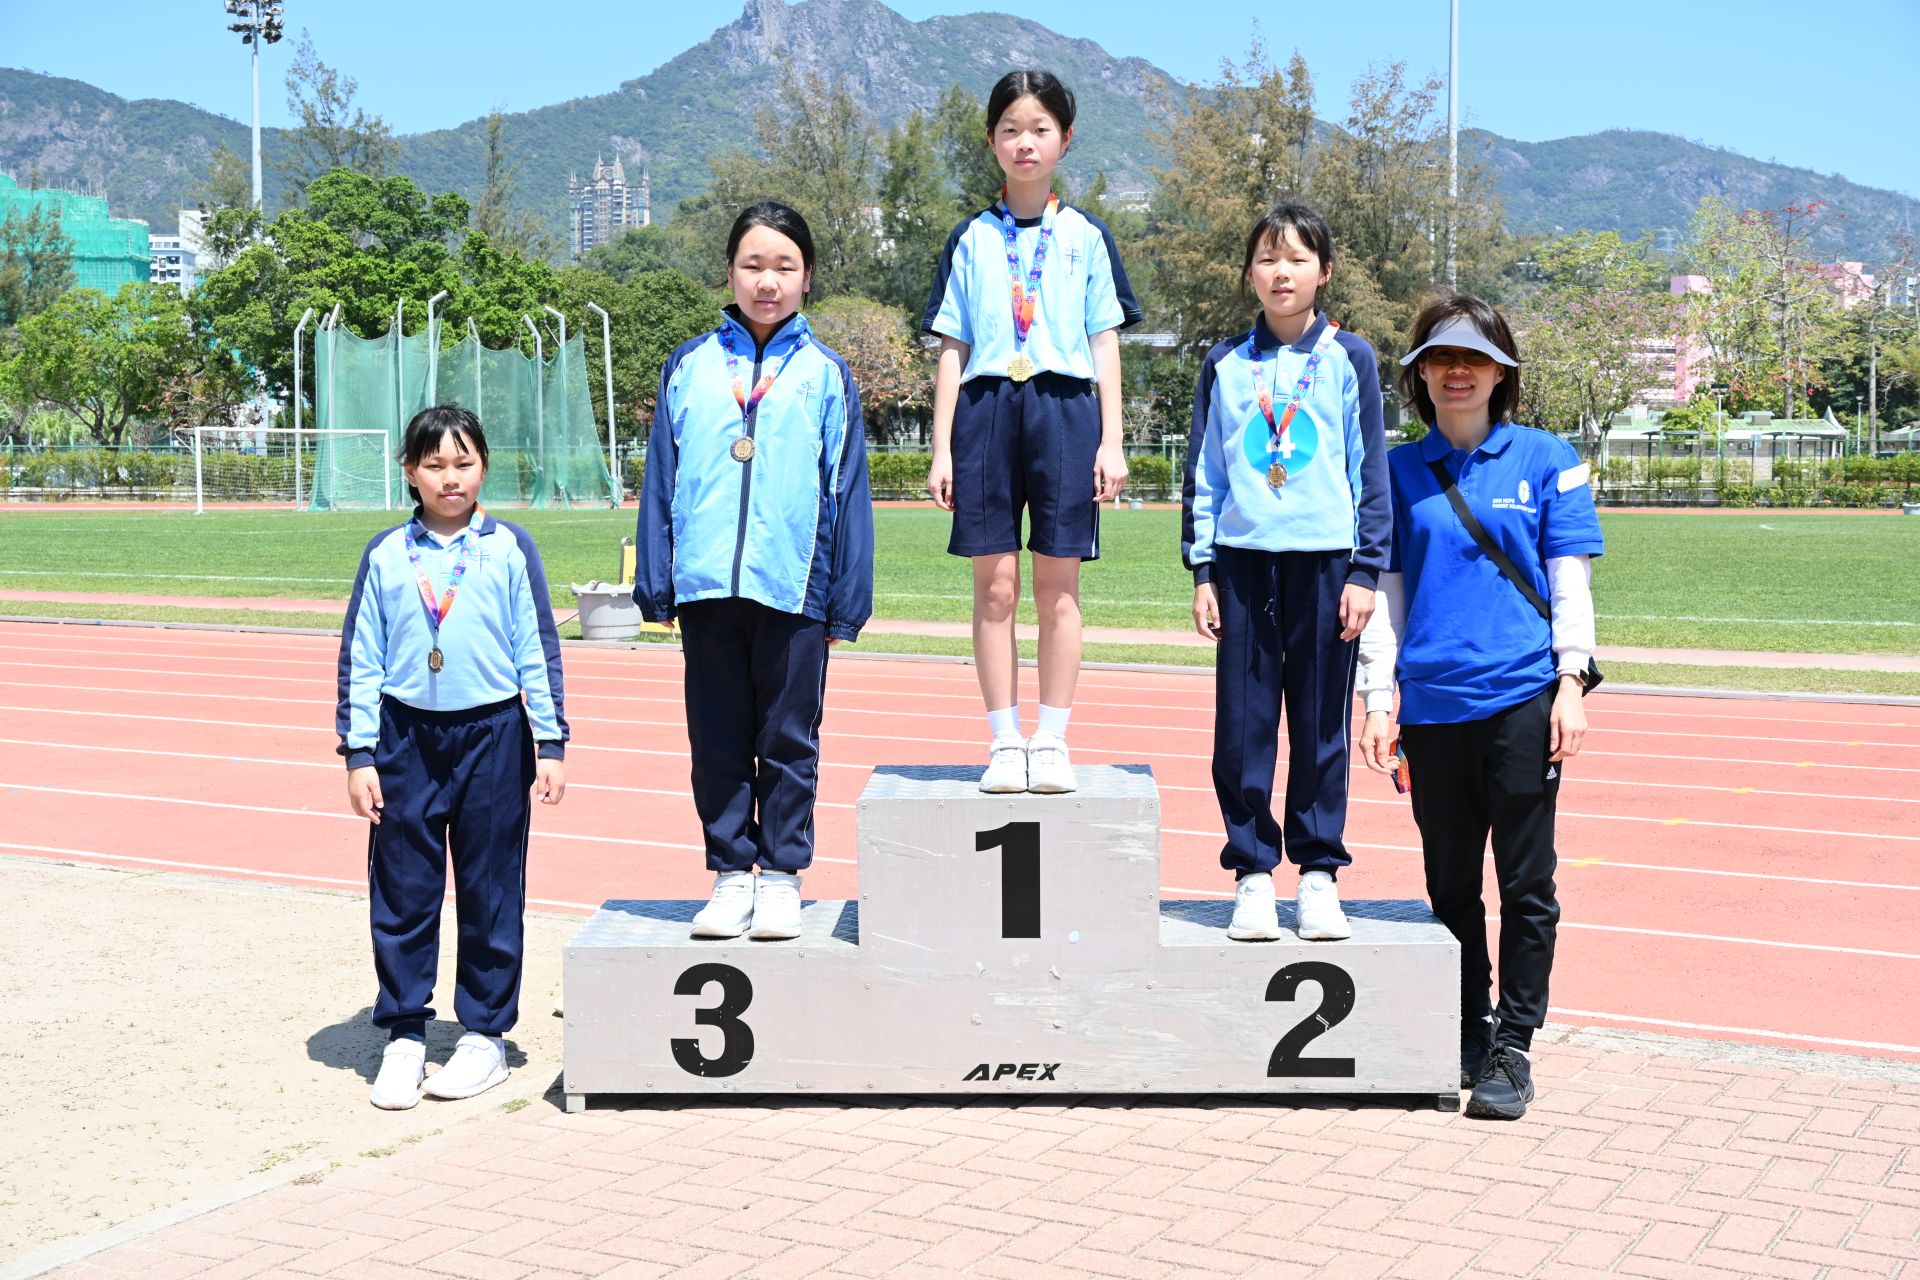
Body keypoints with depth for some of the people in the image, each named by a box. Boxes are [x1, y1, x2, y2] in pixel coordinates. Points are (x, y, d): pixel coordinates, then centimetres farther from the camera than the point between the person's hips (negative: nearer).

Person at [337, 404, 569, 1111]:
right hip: (406, 737, 1)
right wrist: (359, 756, 0)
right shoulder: (385, 556, 4)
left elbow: (538, 649, 3)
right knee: (402, 892, 4)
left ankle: (484, 1035, 18)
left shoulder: (510, 548, 1)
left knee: (490, 893, 5)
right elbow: (359, 660, 5)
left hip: (492, 736, -1)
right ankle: (404, 1037, 15)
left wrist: (550, 744, -1)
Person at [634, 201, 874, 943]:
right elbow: (660, 483, 9)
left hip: (794, 586, -1)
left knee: (790, 740, 5)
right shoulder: (689, 368, 8)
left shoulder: (826, 375, 5)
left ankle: (781, 876, 16)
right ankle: (731, 874, 19)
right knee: (717, 740, 8)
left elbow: (847, 493, 5)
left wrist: (847, 601, 1)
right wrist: (655, 586, 5)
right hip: (706, 584, 2)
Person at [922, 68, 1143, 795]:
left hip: (1065, 411, 0)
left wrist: (1111, 442, 0)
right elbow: (952, 352, 10)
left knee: (1056, 588, 1)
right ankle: (1004, 743, 7)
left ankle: (1052, 742, 8)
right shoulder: (971, 240, 11)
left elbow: (1105, 346, 8)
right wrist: (941, 449, 3)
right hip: (987, 411, 1)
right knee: (994, 586, 0)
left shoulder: (1086, 237, 9)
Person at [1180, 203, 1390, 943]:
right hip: (1243, 560, 1)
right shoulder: (1226, 365, 9)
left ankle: (1319, 874, 13)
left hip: (1324, 561, -1)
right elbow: (1203, 472, 11)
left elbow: (1371, 469, 4)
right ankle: (1252, 875, 11)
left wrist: (1365, 571, -2)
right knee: (1242, 726, 1)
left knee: (1322, 726, 3)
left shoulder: (1348, 359, 5)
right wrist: (1202, 570, 4)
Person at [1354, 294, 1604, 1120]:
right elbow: (1385, 590, 10)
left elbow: (1570, 580, 4)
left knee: (1526, 881, -1)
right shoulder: (1398, 471, 9)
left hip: (1522, 695, -2)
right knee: (1451, 884, 10)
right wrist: (1378, 698, 5)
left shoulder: (1546, 460, 5)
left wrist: (1571, 683, -5)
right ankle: (1467, 1036, 22)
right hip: (1432, 703, 2)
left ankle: (1513, 1046, 8)